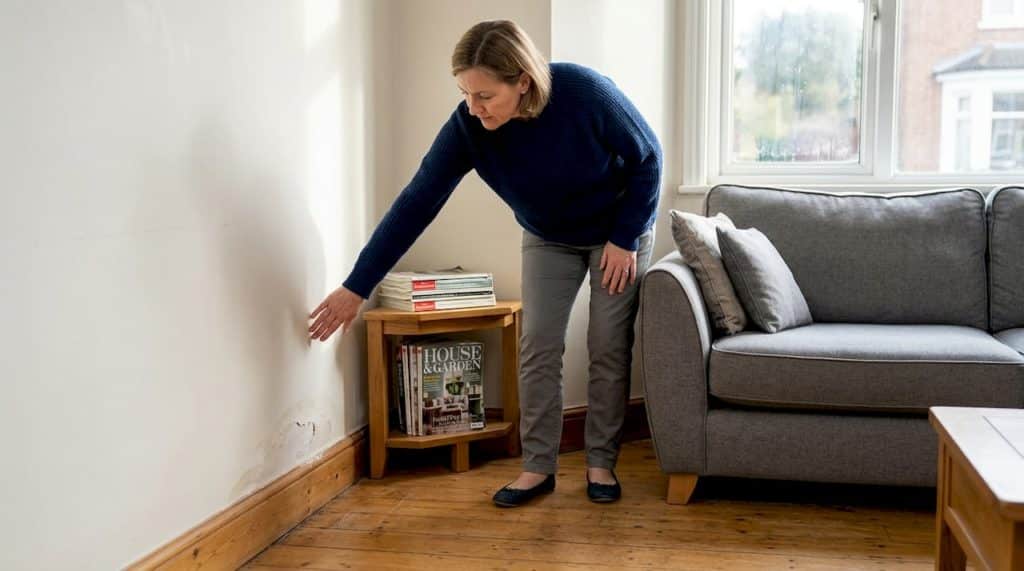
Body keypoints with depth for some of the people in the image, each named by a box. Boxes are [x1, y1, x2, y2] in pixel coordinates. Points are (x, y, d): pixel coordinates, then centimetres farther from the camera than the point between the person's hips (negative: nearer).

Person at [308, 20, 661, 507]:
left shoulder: (586, 93, -34)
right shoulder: (467, 126, -26)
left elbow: (647, 159, -19)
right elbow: (416, 203, -24)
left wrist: (624, 238, -19)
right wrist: (356, 287, -24)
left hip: (620, 232, -2)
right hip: (547, 240, 2)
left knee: (609, 349, -3)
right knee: (538, 347, -5)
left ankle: (601, 463, 11)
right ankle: (538, 466, 7)